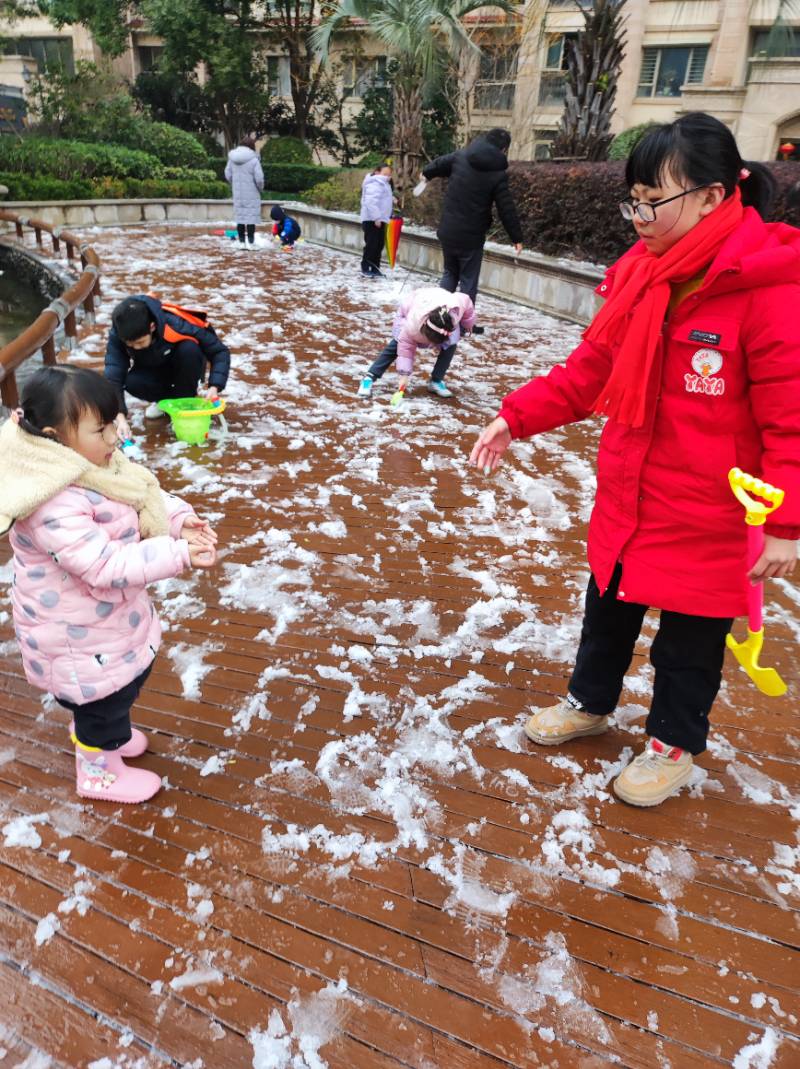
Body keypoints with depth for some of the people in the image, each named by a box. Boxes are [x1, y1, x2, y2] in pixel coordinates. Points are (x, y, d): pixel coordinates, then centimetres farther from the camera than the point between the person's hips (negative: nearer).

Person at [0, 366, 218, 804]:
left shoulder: (91, 464, -6)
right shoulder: (53, 507, -36)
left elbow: (147, 496, 1)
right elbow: (106, 564, -38)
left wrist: (181, 521, -17)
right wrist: (179, 554, -40)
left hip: (105, 616, 9)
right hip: (78, 633, -9)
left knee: (128, 676, 28)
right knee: (104, 692, 13)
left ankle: (98, 730, 57)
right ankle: (98, 772, 39)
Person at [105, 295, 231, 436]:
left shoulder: (175, 324, -37)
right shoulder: (117, 336, -29)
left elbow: (220, 351, -29)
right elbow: (113, 377, -34)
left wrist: (214, 386, -42)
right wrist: (120, 415, -48)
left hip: (183, 370, -1)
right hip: (153, 371, 2)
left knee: (189, 349, -35)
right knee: (132, 382, -31)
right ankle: (165, 399, 3)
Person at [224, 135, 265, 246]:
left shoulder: (232, 158, 1)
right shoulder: (253, 159, -14)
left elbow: (228, 175, 6)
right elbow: (259, 178, -15)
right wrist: (260, 188, 4)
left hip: (237, 193, 4)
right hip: (251, 194, -4)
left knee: (240, 213, 12)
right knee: (251, 214, 2)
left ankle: (241, 239, 14)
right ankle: (251, 239, 0)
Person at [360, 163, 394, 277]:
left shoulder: (383, 184, 20)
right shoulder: (374, 184, -14)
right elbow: (371, 202, -25)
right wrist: (376, 218, -27)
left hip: (379, 219, 10)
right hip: (372, 219, -10)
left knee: (379, 245, 11)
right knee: (371, 244, -9)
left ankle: (375, 268, 17)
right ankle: (365, 268, -3)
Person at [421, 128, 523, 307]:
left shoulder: (460, 156, 3)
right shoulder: (498, 174, -10)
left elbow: (438, 164, 20)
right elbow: (506, 209, -8)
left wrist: (427, 173, 43)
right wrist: (516, 237, 2)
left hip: (447, 232, 5)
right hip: (471, 237, -5)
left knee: (450, 274, 21)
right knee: (468, 282, 6)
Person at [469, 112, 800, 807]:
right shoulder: (640, 273, -1)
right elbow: (588, 373, 6)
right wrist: (516, 417, -1)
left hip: (708, 520, -6)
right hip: (625, 501, 6)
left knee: (689, 638, 13)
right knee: (607, 608, 22)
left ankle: (674, 744, 38)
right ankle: (590, 703, 47)